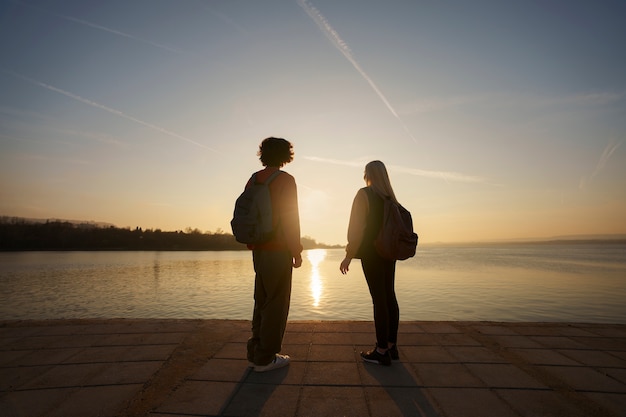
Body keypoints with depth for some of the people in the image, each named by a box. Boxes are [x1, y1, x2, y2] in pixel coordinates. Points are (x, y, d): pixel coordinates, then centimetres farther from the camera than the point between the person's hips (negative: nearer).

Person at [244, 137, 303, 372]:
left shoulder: (253, 180, 11)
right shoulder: (285, 180, -10)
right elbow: (290, 217, -15)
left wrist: (252, 245, 19)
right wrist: (297, 251, -8)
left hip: (259, 249, 8)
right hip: (278, 250, -7)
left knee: (262, 300, 17)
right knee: (276, 303, 2)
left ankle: (255, 353, 25)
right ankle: (265, 358, 11)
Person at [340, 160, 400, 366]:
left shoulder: (364, 194, -8)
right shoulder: (389, 196, 11)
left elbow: (357, 226, -14)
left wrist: (349, 255, -13)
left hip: (371, 252, -7)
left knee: (379, 298, -5)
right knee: (389, 296, 11)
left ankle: (382, 351, 3)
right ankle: (391, 345, 22)